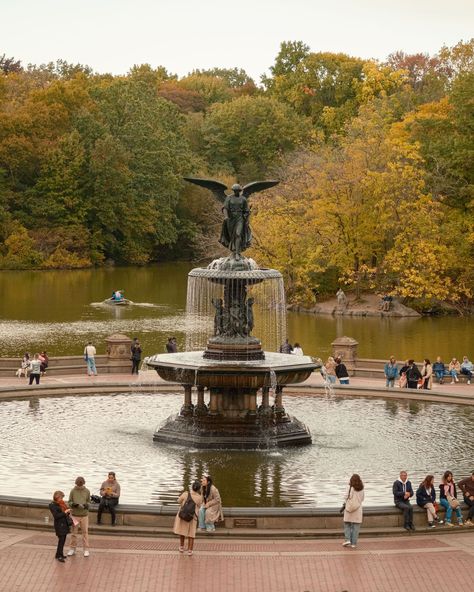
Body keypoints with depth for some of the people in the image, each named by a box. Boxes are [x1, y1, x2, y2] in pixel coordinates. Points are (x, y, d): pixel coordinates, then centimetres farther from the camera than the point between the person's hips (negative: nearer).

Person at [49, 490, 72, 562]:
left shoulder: (61, 504, 11)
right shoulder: (53, 505, -11)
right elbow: (56, 516, -19)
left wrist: (68, 512, -3)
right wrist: (65, 513, -21)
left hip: (65, 524, 8)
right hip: (59, 525, -8)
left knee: (63, 540, 13)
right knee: (61, 540, -9)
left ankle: (59, 554, 23)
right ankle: (59, 556, -4)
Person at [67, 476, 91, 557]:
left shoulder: (87, 491, 0)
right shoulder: (73, 491, -3)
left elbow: (88, 502, 8)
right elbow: (69, 502, 1)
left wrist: (86, 505, -15)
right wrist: (74, 504, -19)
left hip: (84, 515, 0)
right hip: (75, 514, 0)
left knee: (85, 532, 2)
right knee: (74, 532, 8)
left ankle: (86, 549, 10)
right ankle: (72, 549, 18)